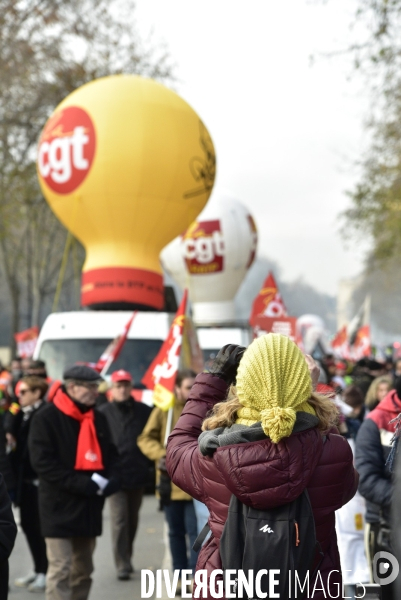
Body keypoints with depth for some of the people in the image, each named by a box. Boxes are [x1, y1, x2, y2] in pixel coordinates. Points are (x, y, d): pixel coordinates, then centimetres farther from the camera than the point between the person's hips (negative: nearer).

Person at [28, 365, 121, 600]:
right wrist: (82, 484, -20)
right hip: (60, 506, -7)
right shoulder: (46, 418, -8)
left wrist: (110, 481, -6)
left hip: (90, 506, 7)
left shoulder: (99, 419, 13)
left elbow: (111, 455, 17)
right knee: (60, 570, -10)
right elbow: (43, 462, -14)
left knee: (84, 570, 13)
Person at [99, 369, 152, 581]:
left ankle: (126, 558, 31)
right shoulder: (104, 413, -2)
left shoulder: (144, 412, 3)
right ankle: (122, 565, -2)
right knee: (119, 521, -6)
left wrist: (150, 465, 0)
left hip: (138, 476, 3)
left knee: (132, 521, 15)